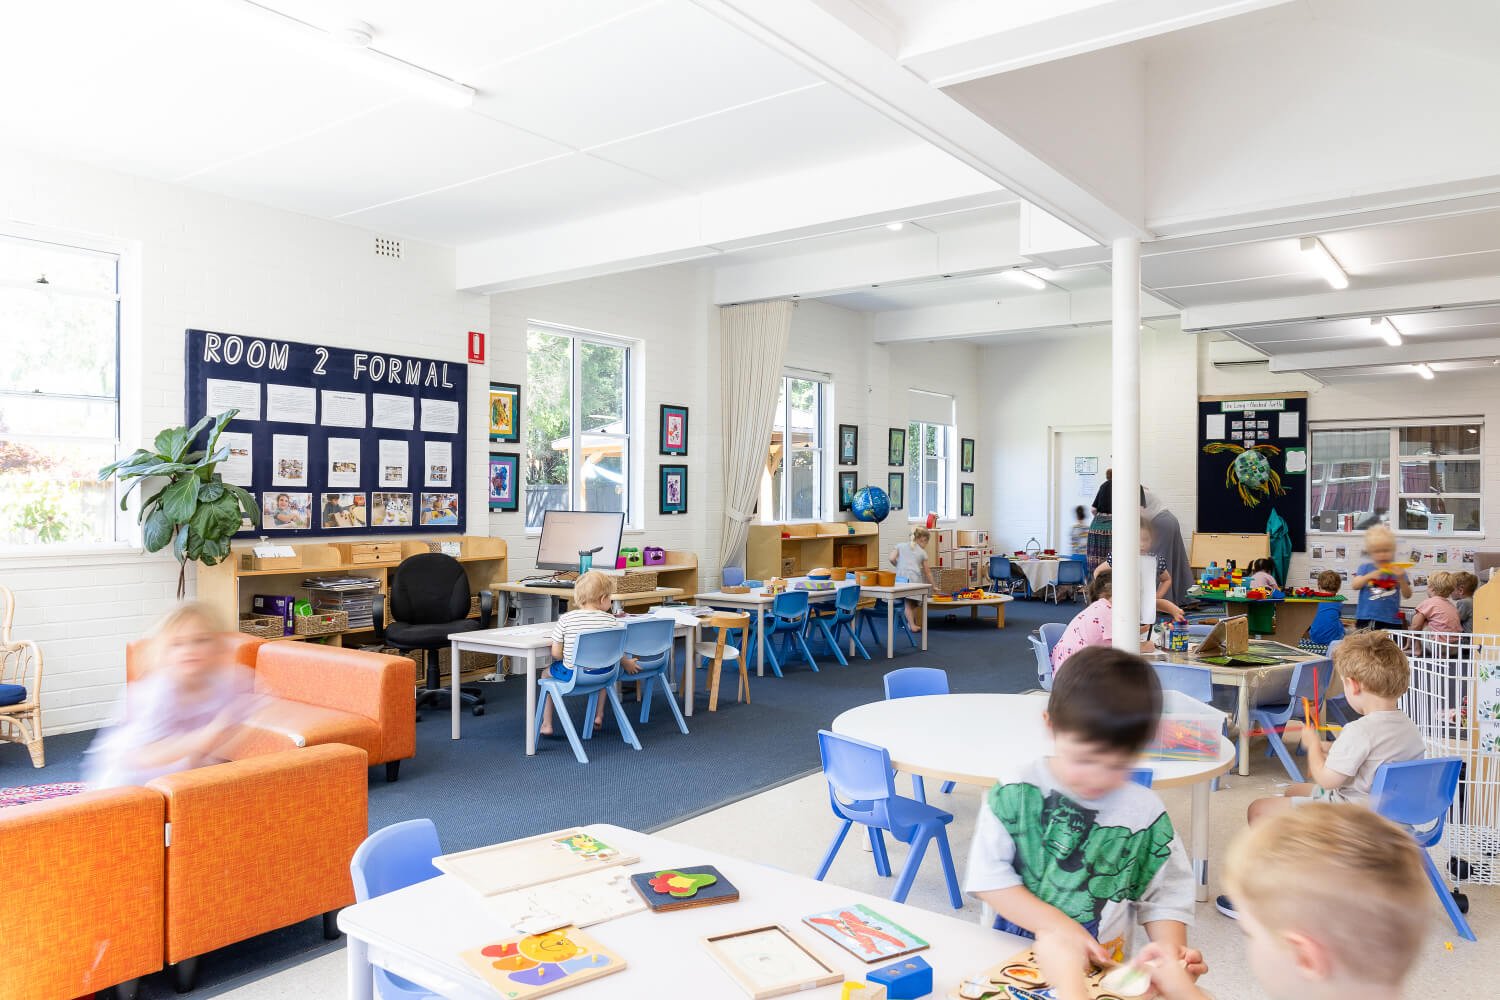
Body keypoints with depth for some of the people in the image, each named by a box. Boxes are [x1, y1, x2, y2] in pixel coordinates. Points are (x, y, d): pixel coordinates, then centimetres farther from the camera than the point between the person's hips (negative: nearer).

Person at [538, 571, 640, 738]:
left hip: (572, 675, -2)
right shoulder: (611, 620, -10)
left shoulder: (565, 620, -12)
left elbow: (556, 654, -9)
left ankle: (546, 725, 26)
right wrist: (627, 663, 17)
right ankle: (598, 716, 39)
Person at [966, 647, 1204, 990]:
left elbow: (1163, 896, 6)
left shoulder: (1146, 812, -2)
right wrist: (1057, 925, -14)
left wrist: (1171, 949, -12)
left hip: (1099, 971, 3)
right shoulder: (1017, 790, -7)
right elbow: (989, 876, -6)